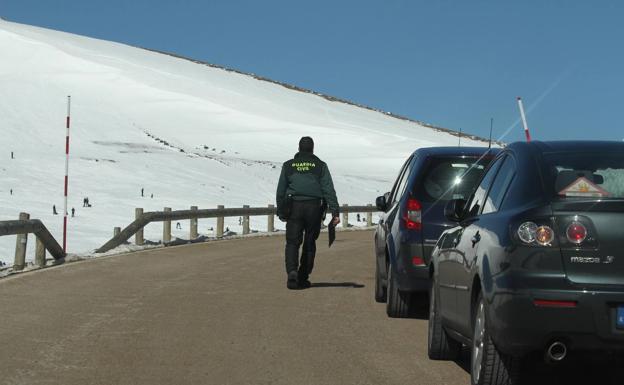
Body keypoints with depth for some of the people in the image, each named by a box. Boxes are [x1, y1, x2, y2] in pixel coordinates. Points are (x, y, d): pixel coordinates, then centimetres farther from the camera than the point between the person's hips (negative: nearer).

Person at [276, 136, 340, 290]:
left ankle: (292, 271, -24)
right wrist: (335, 211, -4)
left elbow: (280, 191, 9)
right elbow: (329, 190, -1)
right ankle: (303, 278, 13)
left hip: (294, 208, 0)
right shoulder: (320, 166, 5)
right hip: (314, 207, 0)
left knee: (292, 242, 0)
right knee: (309, 244, 10)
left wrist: (281, 211, 17)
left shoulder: (288, 166, 8)